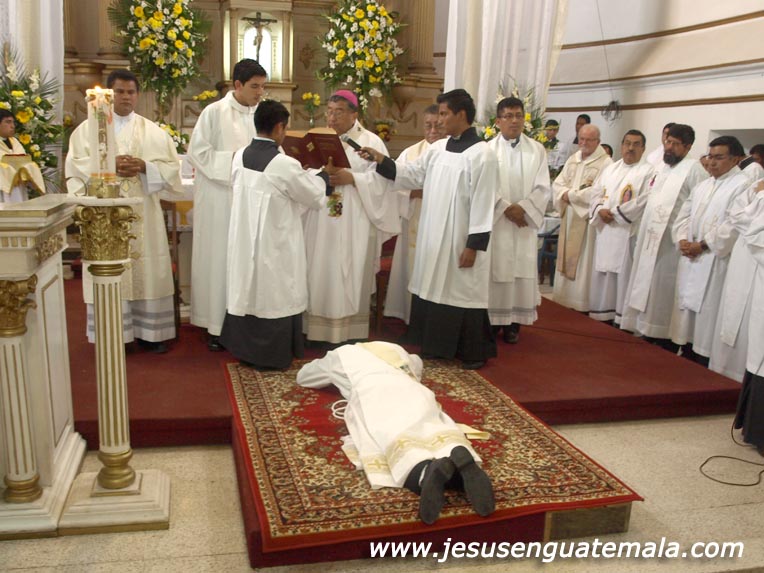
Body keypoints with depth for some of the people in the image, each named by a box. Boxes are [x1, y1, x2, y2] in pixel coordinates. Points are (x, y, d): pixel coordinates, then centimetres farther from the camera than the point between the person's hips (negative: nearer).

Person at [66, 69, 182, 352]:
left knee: (147, 270, 1)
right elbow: (76, 166, -2)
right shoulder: (88, 128, 8)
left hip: (142, 211, 1)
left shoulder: (153, 130, 10)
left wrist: (144, 166, -14)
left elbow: (171, 167, 3)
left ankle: (149, 331, 10)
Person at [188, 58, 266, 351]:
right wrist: (233, 159, -15)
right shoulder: (214, 112, -5)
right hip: (220, 199, -4)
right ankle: (217, 325, 11)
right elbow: (197, 152, -8)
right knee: (220, 258, 1)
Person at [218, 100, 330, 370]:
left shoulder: (240, 157, 0)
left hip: (244, 241, 6)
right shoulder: (285, 165, -19)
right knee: (273, 296, 6)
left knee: (248, 290, 15)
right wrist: (323, 174, 13)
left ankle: (244, 348, 27)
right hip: (274, 244, -6)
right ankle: (271, 355, 17)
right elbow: (314, 196, -6)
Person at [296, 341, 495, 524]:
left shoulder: (340, 354, 36)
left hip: (373, 394, -3)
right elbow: (417, 363, 64)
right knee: (438, 436, -19)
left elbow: (303, 377, 52)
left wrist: (332, 375, 67)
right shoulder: (393, 349, 44)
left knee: (392, 441, -27)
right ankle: (459, 457, -54)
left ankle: (427, 470, -59)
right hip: (412, 392, 3)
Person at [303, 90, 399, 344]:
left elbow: (382, 179, -8)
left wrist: (351, 178, -17)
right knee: (320, 273, 4)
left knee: (350, 276, -1)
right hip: (321, 222, 4)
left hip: (354, 223, -4)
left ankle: (350, 332, 8)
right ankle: (319, 329, 13)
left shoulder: (371, 142, 2)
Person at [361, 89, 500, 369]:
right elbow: (413, 175, 15)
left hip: (462, 240, -7)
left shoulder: (481, 154, -15)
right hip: (435, 237, 8)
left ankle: (474, 352, 18)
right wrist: (380, 160, 4)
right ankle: (439, 344, 30)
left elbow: (483, 204, -17)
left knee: (464, 291, 3)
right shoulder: (438, 148, 8)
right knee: (435, 289, 14)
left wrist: (474, 246, -18)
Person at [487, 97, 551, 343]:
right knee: (495, 270, 1)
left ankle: (514, 322, 11)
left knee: (523, 271, 2)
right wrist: (506, 207, -14)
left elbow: (543, 188, 0)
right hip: (495, 219, -2)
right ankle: (492, 319, 11)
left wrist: (522, 207, -13)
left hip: (526, 220, 2)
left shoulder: (537, 150, 5)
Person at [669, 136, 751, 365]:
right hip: (690, 258, 8)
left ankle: (704, 362, 4)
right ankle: (687, 353, 22)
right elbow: (684, 215, 14)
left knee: (707, 311, -5)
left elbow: (733, 225, -16)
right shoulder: (702, 186, 17)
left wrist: (702, 245, -14)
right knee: (687, 306, 11)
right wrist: (682, 240, -4)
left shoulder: (743, 185, -8)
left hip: (715, 262, -7)